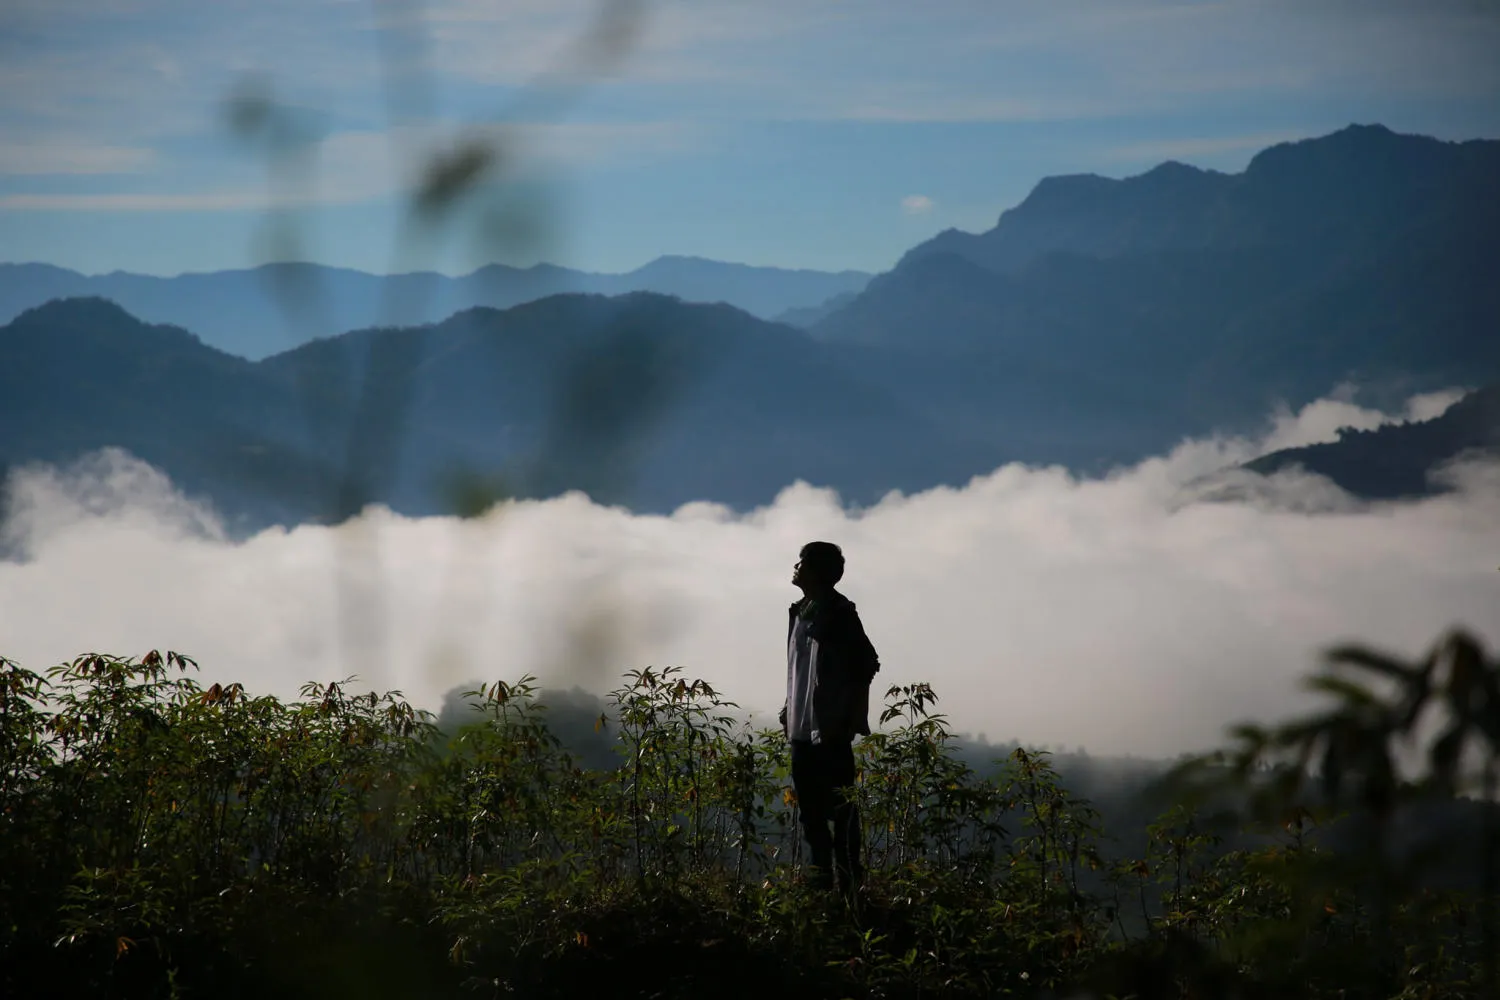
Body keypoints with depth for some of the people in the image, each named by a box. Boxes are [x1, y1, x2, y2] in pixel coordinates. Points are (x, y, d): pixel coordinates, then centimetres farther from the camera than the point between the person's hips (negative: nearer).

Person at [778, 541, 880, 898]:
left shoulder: (838, 612, -10)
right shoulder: (801, 612, 14)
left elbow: (866, 665, -13)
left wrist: (847, 718, -15)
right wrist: (790, 707, 14)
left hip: (830, 728, -9)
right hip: (803, 725, 9)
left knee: (839, 805, -7)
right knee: (810, 806, 12)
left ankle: (848, 878, -5)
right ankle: (822, 873, 20)